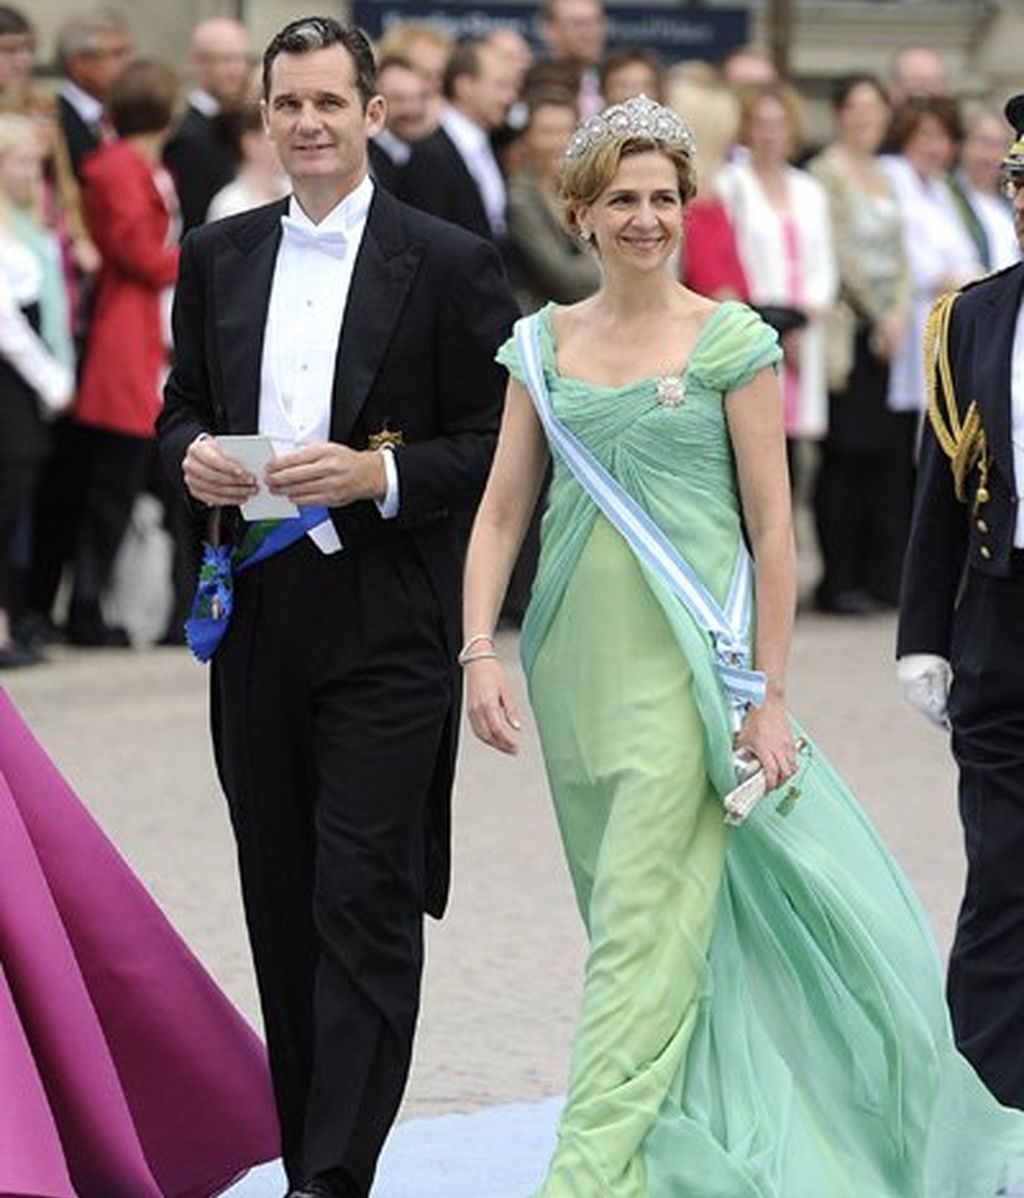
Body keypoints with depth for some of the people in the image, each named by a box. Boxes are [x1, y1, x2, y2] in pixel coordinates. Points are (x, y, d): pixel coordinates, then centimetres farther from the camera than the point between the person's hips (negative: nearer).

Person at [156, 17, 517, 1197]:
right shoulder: (217, 256, 11)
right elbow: (179, 406, 19)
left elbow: (496, 446, -4)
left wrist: (380, 473, -19)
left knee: (365, 903, -8)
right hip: (255, 617, 5)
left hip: (386, 624, -5)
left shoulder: (450, 263, -3)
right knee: (283, 903, 9)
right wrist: (194, 456, -4)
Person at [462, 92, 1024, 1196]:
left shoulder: (733, 342, -4)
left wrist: (767, 698, -7)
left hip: (686, 666, -5)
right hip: (576, 664, 5)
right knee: (634, 919, 13)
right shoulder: (543, 345, 7)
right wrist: (479, 650, -6)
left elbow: (772, 529, -4)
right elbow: (501, 510, 7)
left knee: (645, 929, -11)